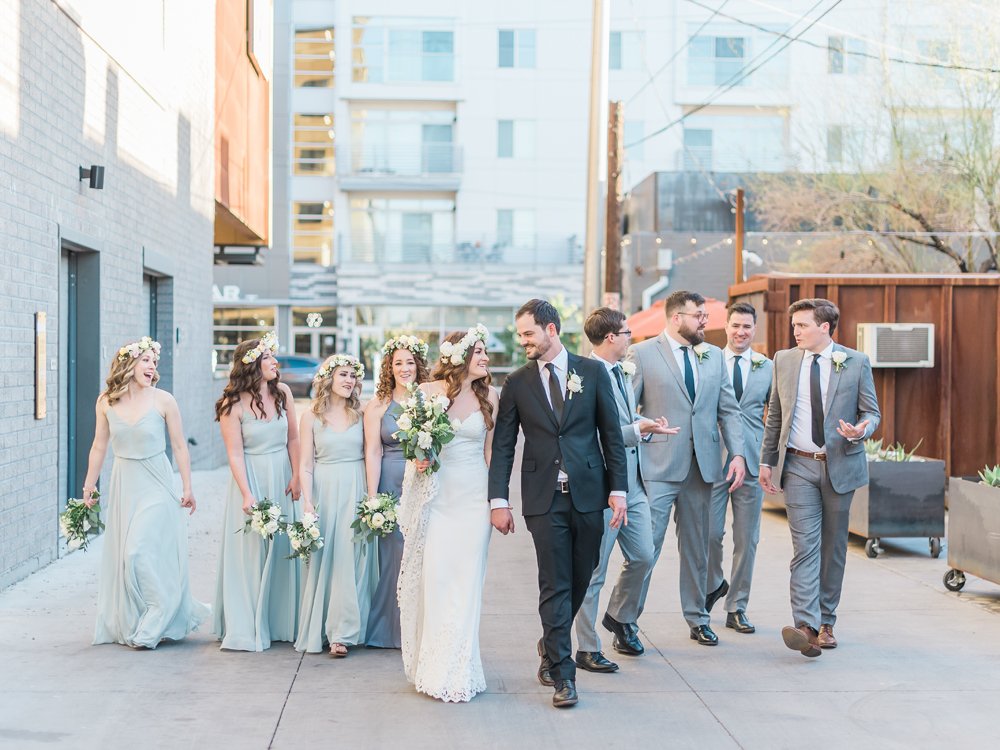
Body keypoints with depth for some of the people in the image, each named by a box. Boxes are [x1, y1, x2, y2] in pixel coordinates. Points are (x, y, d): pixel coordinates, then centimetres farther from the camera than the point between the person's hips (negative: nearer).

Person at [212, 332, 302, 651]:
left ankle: (279, 623, 22)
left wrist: (296, 477, -1)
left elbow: (293, 439, 6)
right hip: (250, 478, -4)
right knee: (249, 552, -1)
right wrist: (246, 494, -18)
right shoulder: (233, 404, -11)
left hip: (281, 479, 5)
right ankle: (246, 630, 9)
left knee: (282, 549, 9)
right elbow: (235, 453, -12)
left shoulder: (282, 392, 2)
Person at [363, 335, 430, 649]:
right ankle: (394, 629, 16)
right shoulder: (378, 405, 4)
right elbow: (373, 453, -1)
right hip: (392, 487, 0)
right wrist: (372, 499, -7)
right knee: (394, 555, 3)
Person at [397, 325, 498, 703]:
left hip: (474, 497, 1)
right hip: (435, 497, -1)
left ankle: (456, 670, 8)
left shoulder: (489, 396, 5)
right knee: (433, 578, -2)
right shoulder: (428, 392, 0)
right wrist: (417, 460, -10)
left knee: (465, 581, 0)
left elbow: (490, 449, 10)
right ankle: (431, 665, 12)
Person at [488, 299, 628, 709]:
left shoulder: (593, 372, 3)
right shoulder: (517, 382, 4)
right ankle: (562, 674, 6)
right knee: (555, 586, -1)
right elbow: (503, 445, 4)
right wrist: (499, 499, -3)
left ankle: (551, 646, 35)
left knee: (580, 580, 11)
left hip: (588, 494, 1)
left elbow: (611, 434, 4)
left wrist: (618, 489, -2)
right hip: (544, 497, -1)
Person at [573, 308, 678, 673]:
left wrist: (647, 424, 5)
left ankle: (620, 616, 38)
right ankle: (587, 649, 14)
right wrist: (639, 429, -24)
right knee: (594, 570, 2)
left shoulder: (623, 373, 13)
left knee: (643, 557, 14)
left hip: (632, 483, 9)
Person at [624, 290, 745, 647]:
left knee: (697, 546, 13)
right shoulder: (641, 354, -2)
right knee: (646, 545, -7)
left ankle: (698, 618, 25)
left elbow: (729, 410, 13)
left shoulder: (714, 356, 12)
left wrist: (738, 454, 2)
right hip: (658, 467, -5)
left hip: (702, 465, 5)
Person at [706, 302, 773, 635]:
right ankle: (714, 585, 27)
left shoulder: (768, 368, 7)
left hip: (751, 462, 1)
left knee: (747, 539, 5)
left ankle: (737, 607, 17)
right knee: (710, 532, -2)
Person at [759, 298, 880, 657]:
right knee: (805, 546, -10)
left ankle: (826, 622, 21)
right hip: (798, 466, 0)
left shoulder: (856, 362, 0)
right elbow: (774, 416, 12)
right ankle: (806, 627, -17)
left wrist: (860, 431, -18)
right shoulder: (784, 361, 6)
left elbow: (872, 412, 5)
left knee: (833, 547, 9)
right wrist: (766, 460, 9)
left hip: (840, 465, 0)